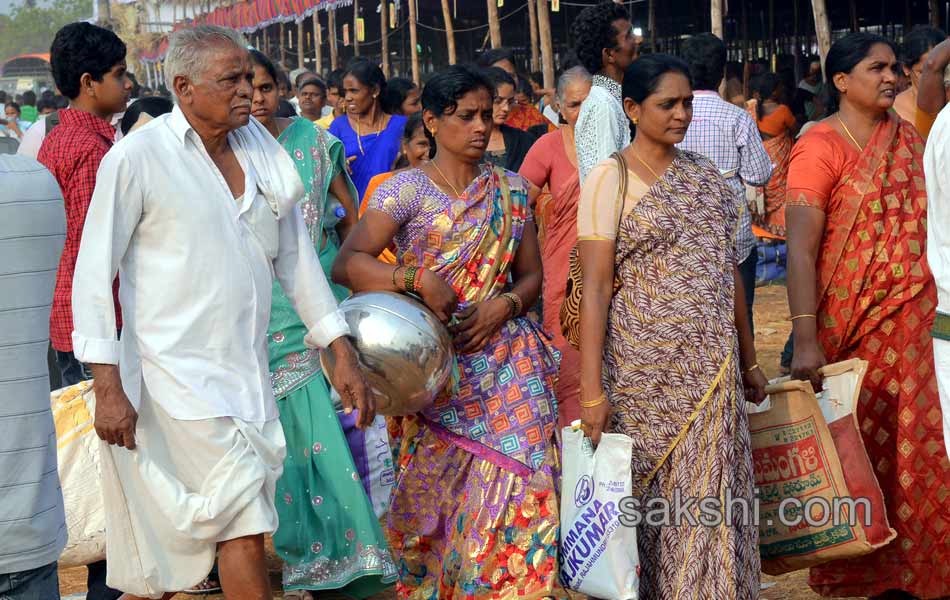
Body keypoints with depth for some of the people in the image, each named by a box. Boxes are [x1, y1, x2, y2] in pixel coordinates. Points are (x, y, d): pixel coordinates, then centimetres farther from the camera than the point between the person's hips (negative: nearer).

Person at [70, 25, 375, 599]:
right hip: (177, 374, -6)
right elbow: (94, 273, -7)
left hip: (248, 373, 6)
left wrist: (343, 351, 11)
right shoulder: (136, 158, -8)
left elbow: (296, 255, 15)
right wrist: (108, 386, -12)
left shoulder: (260, 147, 9)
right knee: (246, 530, -9)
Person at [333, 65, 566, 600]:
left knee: (512, 491, -4)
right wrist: (418, 280, -24)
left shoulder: (511, 190, 10)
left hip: (508, 366, 3)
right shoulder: (408, 188, -2)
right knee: (439, 494, 0)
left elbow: (532, 274, 13)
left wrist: (505, 305, -7)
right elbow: (348, 264, -12)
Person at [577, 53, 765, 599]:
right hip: (642, 366, -4)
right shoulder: (609, 179, -5)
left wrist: (748, 360, 16)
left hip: (713, 365, 4)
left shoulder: (706, 175, 10)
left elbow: (729, 270, 15)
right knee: (645, 498, 4)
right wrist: (591, 390, -15)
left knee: (712, 498, 3)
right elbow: (596, 287, -10)